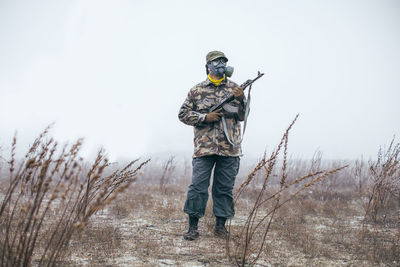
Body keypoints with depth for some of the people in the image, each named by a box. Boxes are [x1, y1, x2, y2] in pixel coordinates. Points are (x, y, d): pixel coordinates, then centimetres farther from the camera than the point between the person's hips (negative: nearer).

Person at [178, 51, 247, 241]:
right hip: (204, 147, -2)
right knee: (198, 186, -4)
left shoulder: (234, 88, 12)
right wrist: (205, 117, -7)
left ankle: (221, 226, 17)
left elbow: (242, 117, 9)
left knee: (225, 188, 7)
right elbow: (183, 114, 6)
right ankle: (193, 227, 4)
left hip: (229, 147, 2)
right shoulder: (197, 90, 7)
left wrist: (240, 100, -10)